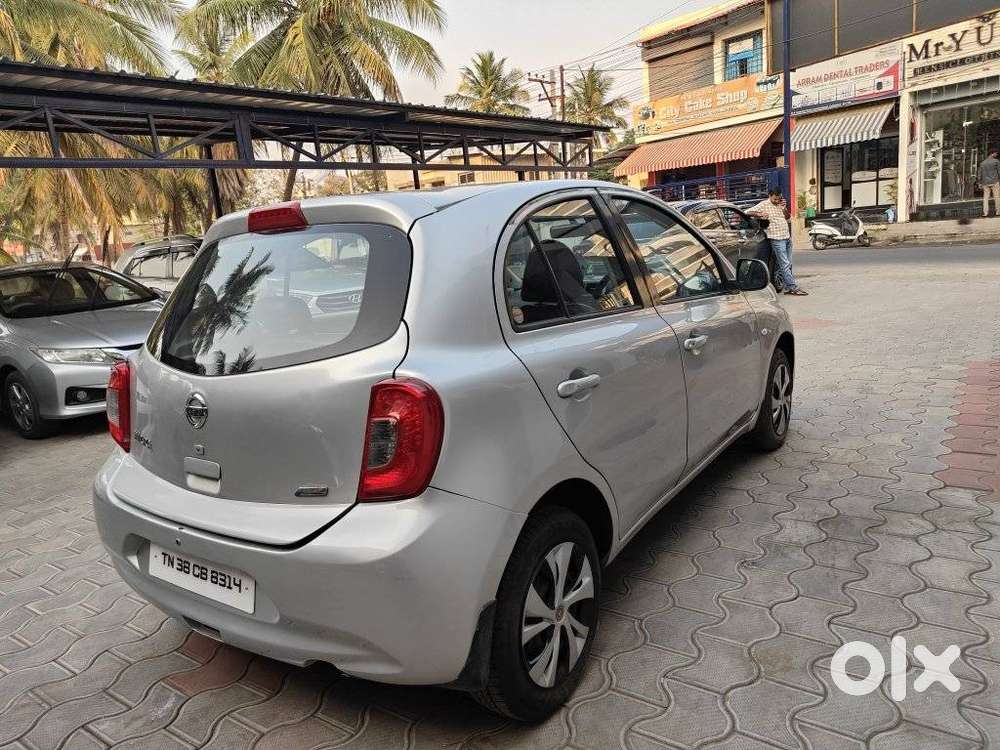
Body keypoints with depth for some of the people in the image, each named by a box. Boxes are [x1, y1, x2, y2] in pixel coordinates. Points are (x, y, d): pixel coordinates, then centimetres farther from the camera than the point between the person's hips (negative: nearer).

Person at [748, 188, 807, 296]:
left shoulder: (780, 204, 16)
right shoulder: (764, 205, -4)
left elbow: (787, 217, 19)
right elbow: (748, 212, -9)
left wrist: (784, 208, 1)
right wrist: (760, 214, -26)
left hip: (787, 237, 8)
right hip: (777, 239, -7)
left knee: (788, 264, 9)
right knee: (785, 265, -9)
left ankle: (787, 287, 14)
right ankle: (793, 287, -7)